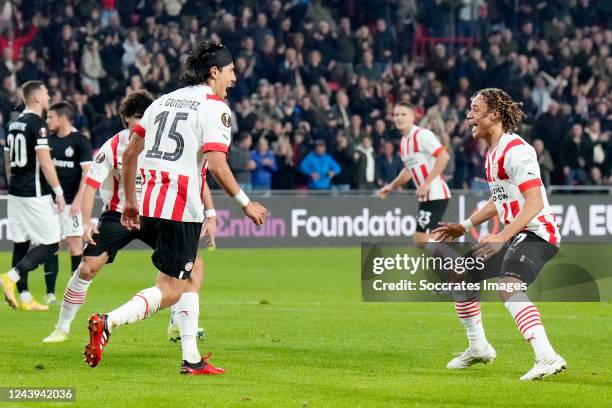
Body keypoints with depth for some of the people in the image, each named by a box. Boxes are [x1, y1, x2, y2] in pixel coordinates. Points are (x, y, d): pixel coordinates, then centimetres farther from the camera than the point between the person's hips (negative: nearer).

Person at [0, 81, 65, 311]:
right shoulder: (37, 124, -13)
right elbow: (45, 162, -17)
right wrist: (58, 192, -11)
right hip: (35, 195, -8)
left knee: (21, 244, 10)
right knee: (50, 244, -3)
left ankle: (24, 297, 10)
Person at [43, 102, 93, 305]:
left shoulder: (80, 141, -7)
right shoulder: (49, 140, 10)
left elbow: (87, 172, -10)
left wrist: (77, 200, -17)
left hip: (71, 202, -5)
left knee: (74, 244, -4)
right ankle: (50, 293, 4)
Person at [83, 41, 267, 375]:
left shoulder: (164, 101, 16)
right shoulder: (214, 108, -6)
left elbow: (130, 152, 16)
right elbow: (216, 164, -18)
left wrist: (130, 201, 22)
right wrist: (245, 204, -9)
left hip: (149, 203, 8)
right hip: (181, 208, -8)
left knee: (192, 272, 21)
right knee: (171, 290, -4)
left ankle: (191, 359, 20)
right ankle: (108, 322, -23)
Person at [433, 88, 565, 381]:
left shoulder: (516, 151, -18)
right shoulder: (492, 153, 14)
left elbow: (535, 202, -25)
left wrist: (502, 238, -31)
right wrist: (465, 227, 25)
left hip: (537, 233, -11)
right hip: (514, 234, 11)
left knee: (508, 286, -35)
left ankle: (547, 357, -44)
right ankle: (478, 348, 35)